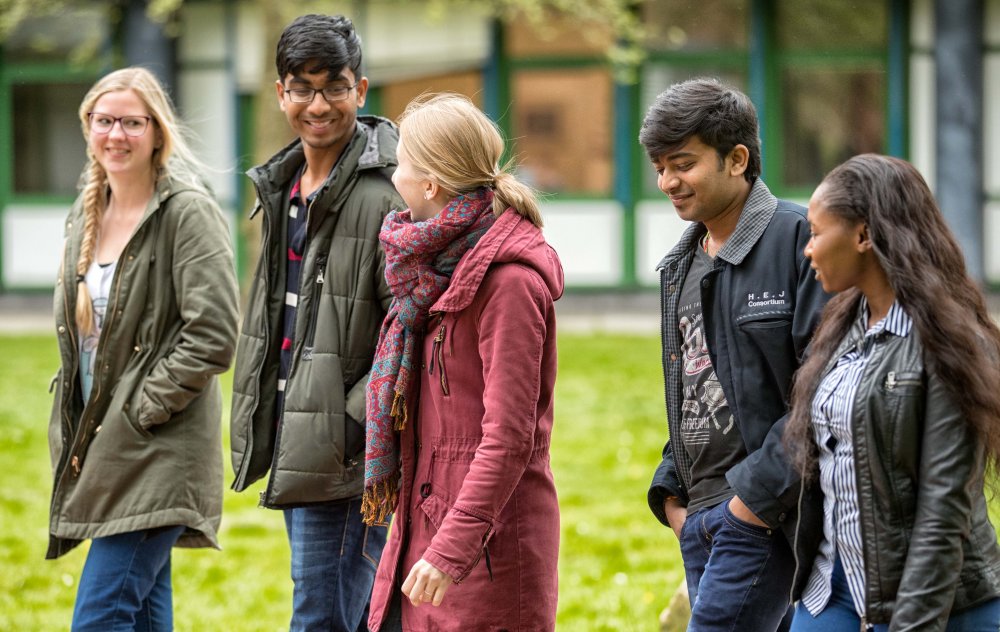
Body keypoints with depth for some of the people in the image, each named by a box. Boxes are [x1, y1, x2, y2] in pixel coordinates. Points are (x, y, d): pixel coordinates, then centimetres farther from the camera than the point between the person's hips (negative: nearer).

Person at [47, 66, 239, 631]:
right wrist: (71, 432, 11)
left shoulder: (188, 212, -10)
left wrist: (139, 410, -15)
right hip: (100, 447, 8)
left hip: (159, 453, -8)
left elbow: (212, 337, -17)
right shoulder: (88, 215, 14)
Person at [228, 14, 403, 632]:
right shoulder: (284, 186, 14)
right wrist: (259, 430, 21)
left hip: (346, 462, -9)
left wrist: (353, 423, -20)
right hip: (297, 448, 9)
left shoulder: (387, 193, -15)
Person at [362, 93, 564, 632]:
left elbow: (510, 437, -21)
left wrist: (452, 548, -25)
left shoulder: (509, 280, -16)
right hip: (428, 519, 9)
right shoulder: (442, 260, 12)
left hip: (489, 536, -9)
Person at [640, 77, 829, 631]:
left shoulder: (797, 239, -10)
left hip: (765, 511, -8)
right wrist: (670, 491, 13)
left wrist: (758, 491, -18)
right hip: (698, 518, 8)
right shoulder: (681, 264, 17)